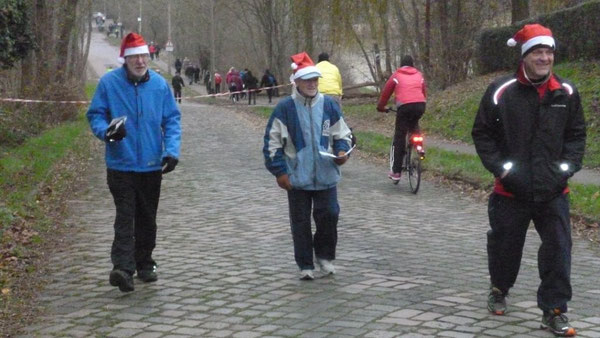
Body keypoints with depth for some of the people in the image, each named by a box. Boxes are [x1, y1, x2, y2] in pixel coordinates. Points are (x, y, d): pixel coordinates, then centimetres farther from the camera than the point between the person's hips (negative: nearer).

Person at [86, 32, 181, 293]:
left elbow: (172, 119, 4)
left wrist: (172, 150, -9)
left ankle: (145, 264, 28)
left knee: (147, 219, 14)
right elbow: (95, 114, 0)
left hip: (152, 165, 3)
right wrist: (106, 131, -21)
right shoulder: (109, 82, -5)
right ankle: (122, 267, -16)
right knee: (125, 216, -11)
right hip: (121, 164, -3)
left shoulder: (160, 84, 0)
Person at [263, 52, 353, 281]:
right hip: (297, 177, -1)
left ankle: (325, 256, 22)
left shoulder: (329, 106, 2)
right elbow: (272, 142, -2)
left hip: (326, 176, 1)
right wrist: (279, 171, -6)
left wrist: (342, 151, -8)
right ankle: (305, 265, 18)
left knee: (329, 214, -2)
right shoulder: (285, 108, -5)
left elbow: (342, 134, 13)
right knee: (300, 222, 6)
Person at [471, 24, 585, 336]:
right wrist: (499, 167, -9)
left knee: (558, 248, -2)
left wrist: (567, 166, -2)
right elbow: (482, 133, -2)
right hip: (511, 190, -2)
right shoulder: (501, 92, -9)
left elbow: (576, 134, 11)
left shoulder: (566, 93, 1)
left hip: (553, 190, 2)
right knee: (504, 245, 14)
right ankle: (499, 290, 40)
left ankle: (554, 311, 8)